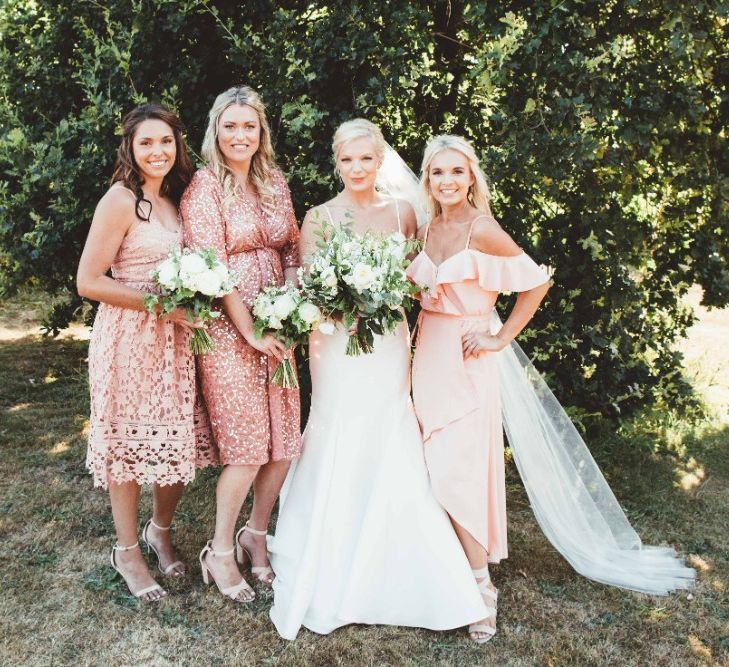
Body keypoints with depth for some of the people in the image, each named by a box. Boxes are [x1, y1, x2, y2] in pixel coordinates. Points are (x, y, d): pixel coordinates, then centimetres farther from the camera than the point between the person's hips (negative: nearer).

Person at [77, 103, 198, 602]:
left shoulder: (173, 200, 10)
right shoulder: (121, 200, -11)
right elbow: (89, 281, -14)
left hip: (174, 339, 6)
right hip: (129, 336, -6)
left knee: (179, 443, 10)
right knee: (129, 443, 6)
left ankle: (161, 531, 34)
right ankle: (128, 551, 24)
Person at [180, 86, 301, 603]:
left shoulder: (276, 183, 12)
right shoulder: (205, 187, -6)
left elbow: (293, 249, 15)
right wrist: (251, 333, -14)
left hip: (276, 324, 6)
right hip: (228, 328, -6)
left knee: (286, 439, 6)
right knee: (247, 444, -4)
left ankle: (256, 536, 27)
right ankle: (220, 554, 15)